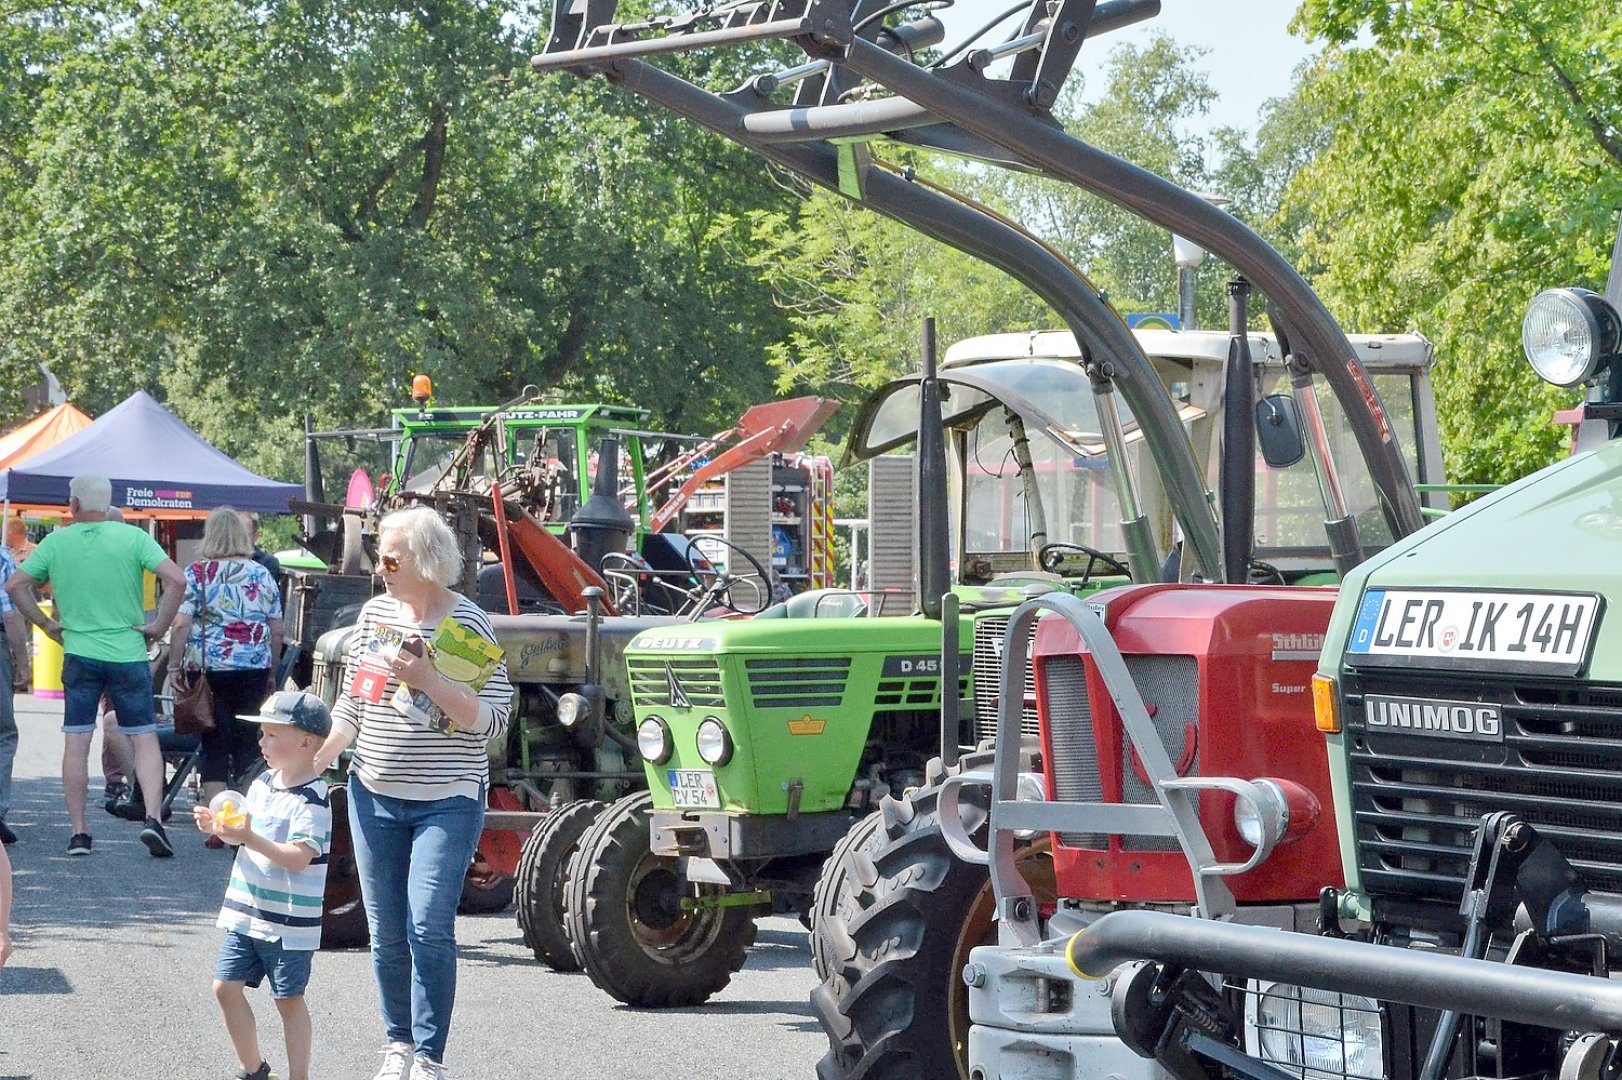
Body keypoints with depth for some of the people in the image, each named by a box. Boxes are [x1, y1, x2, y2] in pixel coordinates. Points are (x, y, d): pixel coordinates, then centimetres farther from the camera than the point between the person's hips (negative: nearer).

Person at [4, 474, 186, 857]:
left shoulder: (56, 542, 2)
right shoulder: (132, 538, -4)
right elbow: (176, 579, -13)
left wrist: (46, 624, 9)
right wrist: (159, 625, -4)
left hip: (79, 654, 1)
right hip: (128, 653, -1)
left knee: (76, 743, 6)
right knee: (145, 739, 4)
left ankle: (78, 832, 6)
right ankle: (153, 818, -13)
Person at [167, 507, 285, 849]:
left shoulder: (197, 573, -3)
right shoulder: (262, 575, 7)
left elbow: (181, 625, -9)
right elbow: (277, 630, 8)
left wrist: (173, 668, -3)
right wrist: (272, 674, 17)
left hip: (209, 667, -2)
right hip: (254, 668, 2)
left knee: (215, 745, 2)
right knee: (247, 743, 9)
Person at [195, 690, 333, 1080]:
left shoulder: (311, 798, -18)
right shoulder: (264, 782, 8)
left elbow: (299, 857, -27)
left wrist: (250, 839, -34)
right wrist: (218, 826, -1)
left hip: (287, 921, -8)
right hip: (244, 912, 8)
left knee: (289, 998, 2)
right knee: (226, 987, 7)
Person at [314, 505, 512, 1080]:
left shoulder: (468, 624, -10)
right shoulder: (376, 612, 6)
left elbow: (492, 719, -15)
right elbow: (350, 704, 14)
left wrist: (426, 678, -23)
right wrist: (313, 760, 4)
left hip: (446, 801, -5)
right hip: (374, 796, 5)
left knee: (428, 928, -10)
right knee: (386, 933, 9)